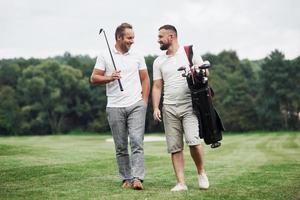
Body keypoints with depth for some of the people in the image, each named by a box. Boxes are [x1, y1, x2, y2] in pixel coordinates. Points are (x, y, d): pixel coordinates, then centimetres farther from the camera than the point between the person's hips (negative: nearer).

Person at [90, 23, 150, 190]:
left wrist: (144, 101, 3)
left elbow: (145, 79, 13)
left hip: (136, 106, 0)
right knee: (121, 147, 5)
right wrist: (110, 78, -16)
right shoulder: (105, 57, 5)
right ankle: (126, 179, 13)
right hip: (115, 107, 0)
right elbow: (94, 78, 3)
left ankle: (137, 178, -16)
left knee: (137, 142, -12)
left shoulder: (137, 57, 11)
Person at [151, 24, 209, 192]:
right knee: (175, 147, 1)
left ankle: (201, 173, 6)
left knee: (193, 140, -17)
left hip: (189, 104, -4)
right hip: (169, 108, 4)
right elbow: (157, 86, 11)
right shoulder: (159, 61, 14)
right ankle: (181, 183, 6)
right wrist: (156, 107, -1)